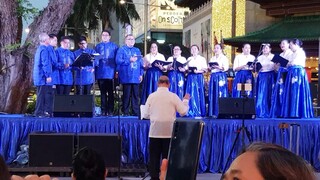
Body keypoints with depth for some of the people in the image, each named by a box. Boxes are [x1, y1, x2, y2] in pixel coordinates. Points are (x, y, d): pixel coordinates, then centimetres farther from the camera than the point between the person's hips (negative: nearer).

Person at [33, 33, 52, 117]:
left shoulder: (39, 49, 17)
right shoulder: (44, 49, -15)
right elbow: (45, 64, -20)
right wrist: (48, 75, -19)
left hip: (39, 77, 10)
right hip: (43, 76, -10)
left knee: (41, 94, 13)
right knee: (42, 94, -7)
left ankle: (41, 111, 18)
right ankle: (39, 112, -6)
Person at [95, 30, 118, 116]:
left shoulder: (114, 46, 7)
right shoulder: (98, 47, 15)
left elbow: (117, 59, 2)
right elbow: (95, 58, 15)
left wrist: (117, 70, -7)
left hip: (110, 73, -2)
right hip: (100, 73, 2)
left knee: (110, 92, -1)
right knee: (103, 93, 5)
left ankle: (110, 111, 1)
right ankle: (103, 110, 8)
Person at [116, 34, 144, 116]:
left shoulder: (137, 50, 19)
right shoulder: (122, 50, 5)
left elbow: (141, 63, 17)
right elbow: (118, 60, -8)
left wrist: (141, 74, 8)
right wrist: (129, 60, -14)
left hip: (136, 77, 4)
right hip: (126, 77, -4)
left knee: (136, 95, 3)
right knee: (126, 95, -4)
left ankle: (136, 112, 6)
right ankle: (125, 112, 3)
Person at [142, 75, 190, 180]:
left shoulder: (151, 96, 1)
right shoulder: (173, 96, -4)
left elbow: (145, 115, 4)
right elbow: (183, 112, 0)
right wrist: (186, 100, 15)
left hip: (154, 132, 1)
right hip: (169, 132, -1)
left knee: (154, 157, 6)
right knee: (167, 158, 6)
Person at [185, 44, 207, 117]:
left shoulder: (202, 59, 8)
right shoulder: (189, 59, 18)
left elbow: (205, 70, -1)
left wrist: (197, 71, -16)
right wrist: (188, 70, -8)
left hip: (199, 77, -2)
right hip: (191, 78, 3)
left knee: (199, 94, -6)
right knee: (191, 94, -4)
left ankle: (200, 112, -4)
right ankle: (191, 112, -3)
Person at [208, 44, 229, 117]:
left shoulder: (224, 58, 3)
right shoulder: (212, 58, 20)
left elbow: (226, 68, -9)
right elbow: (209, 69, 18)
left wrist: (218, 67, -23)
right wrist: (210, 67, -5)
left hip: (221, 76, -6)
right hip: (213, 76, 6)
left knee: (220, 94, -9)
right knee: (213, 94, 1)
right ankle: (213, 113, 2)